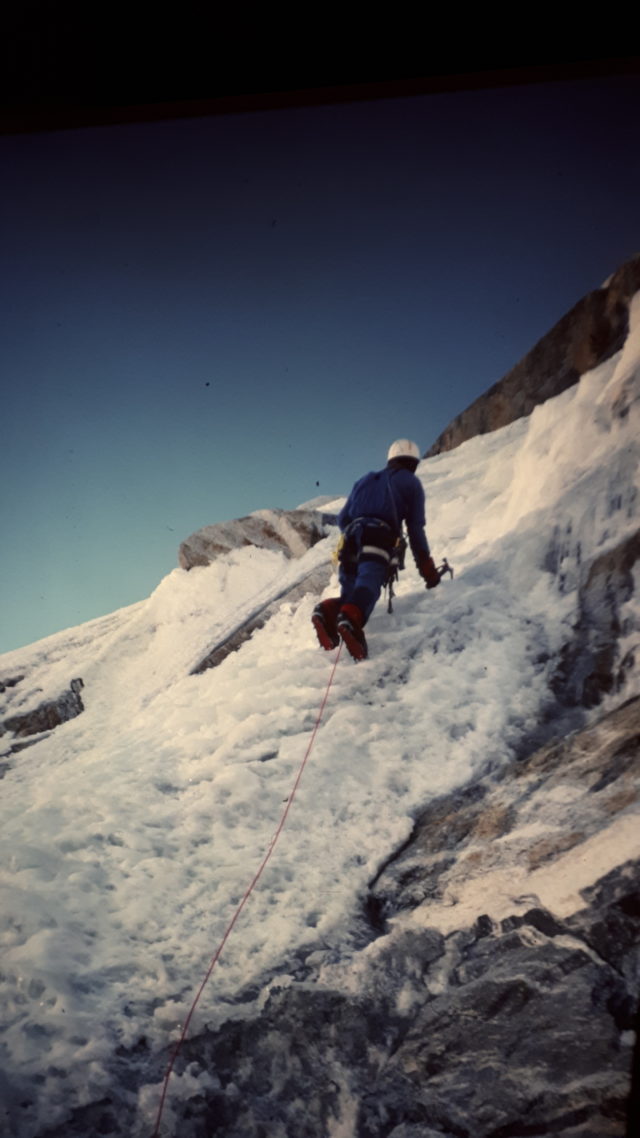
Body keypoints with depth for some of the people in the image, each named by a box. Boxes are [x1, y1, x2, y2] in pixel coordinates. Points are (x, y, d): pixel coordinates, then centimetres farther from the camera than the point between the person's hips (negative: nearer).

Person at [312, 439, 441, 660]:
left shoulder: (365, 481, 33)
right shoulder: (411, 483, 22)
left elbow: (342, 518, 30)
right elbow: (415, 528, 14)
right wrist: (426, 567, 18)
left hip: (351, 539, 5)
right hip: (380, 539, -5)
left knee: (350, 594, 4)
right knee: (368, 584, -26)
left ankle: (328, 612, -30)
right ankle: (350, 618, -58)